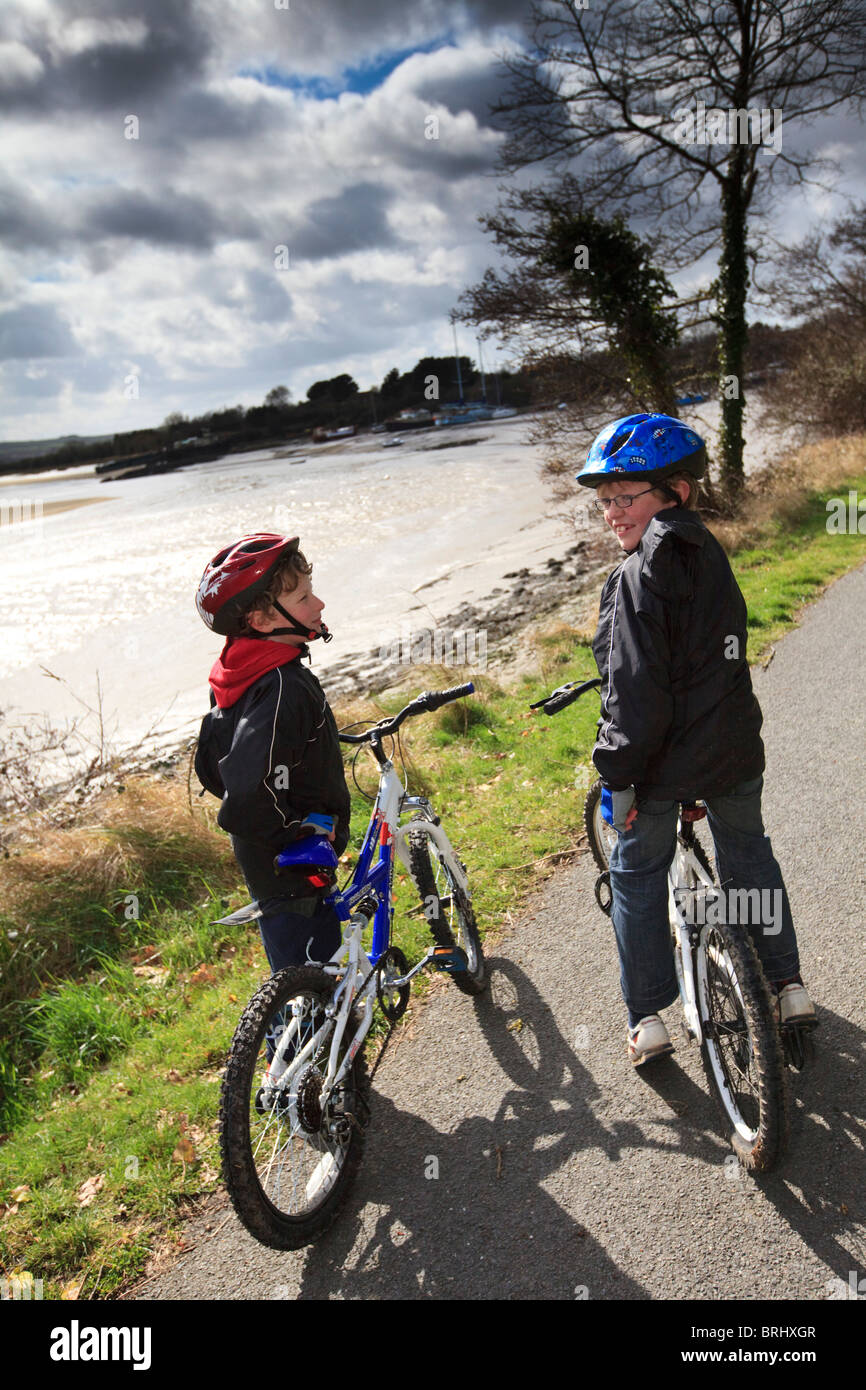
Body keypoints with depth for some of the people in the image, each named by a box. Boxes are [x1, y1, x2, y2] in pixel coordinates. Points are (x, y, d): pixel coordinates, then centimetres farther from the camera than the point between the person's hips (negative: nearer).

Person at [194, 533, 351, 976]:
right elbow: (251, 799, -38)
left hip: (263, 860, 10)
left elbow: (211, 766, 12)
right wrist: (300, 830, -20)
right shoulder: (283, 689, -30)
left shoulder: (239, 675, 2)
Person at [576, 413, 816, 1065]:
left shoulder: (640, 577, -21)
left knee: (637, 876, 12)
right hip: (735, 751, 7)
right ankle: (788, 985, 38)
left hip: (663, 764, -7)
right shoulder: (711, 553, 4)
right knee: (749, 855, 26)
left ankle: (648, 1019, 20)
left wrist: (618, 774, -16)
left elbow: (637, 692, -25)